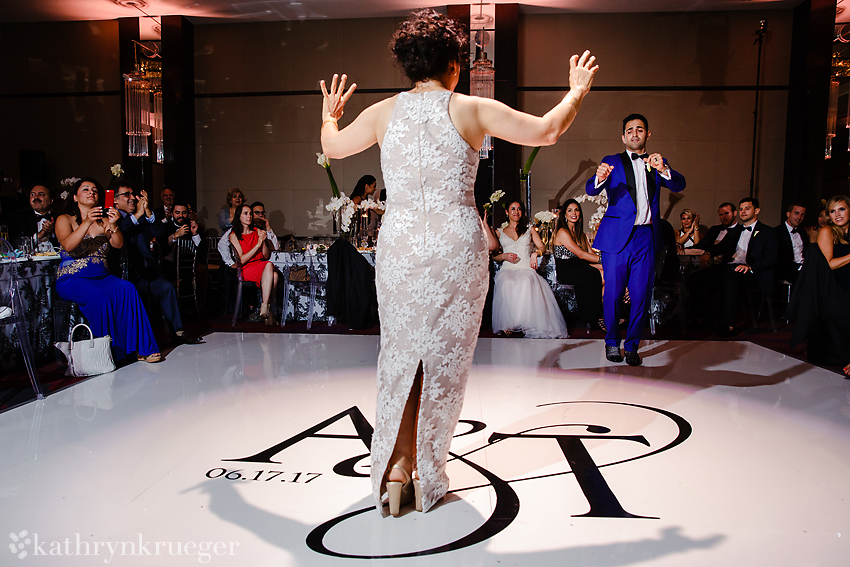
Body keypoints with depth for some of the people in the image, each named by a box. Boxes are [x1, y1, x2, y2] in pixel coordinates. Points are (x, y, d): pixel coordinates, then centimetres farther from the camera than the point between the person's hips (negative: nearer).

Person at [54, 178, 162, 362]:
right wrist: (87, 222, -25)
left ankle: (141, 347, -29)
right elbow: (68, 246, -14)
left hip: (102, 277, 3)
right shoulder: (64, 220, 6)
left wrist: (113, 225, -19)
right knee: (100, 297, -35)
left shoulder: (103, 221, 17)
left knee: (127, 289, -28)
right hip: (72, 280, -3)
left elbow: (118, 244, 0)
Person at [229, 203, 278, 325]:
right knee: (269, 265, -35)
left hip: (262, 267, 4)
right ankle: (265, 309, -36)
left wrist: (263, 241, -4)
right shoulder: (234, 235, 5)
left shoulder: (257, 232, 18)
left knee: (274, 275, -33)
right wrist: (258, 244, -10)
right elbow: (241, 260, -6)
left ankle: (264, 308, -34)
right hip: (246, 270, -4)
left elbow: (266, 256, 13)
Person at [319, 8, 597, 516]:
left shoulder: (384, 112, 5)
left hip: (399, 248, 2)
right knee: (445, 360, 10)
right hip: (457, 249, -2)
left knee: (400, 356, 15)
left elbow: (332, 147, 20)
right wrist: (577, 92, 20)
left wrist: (329, 115, 42)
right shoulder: (470, 109, -3)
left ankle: (394, 473, 12)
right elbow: (547, 131, 1)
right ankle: (428, 479, 20)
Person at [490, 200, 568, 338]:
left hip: (526, 269, 0)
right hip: (508, 269, 0)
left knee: (526, 282, -39)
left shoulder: (529, 230, 25)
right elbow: (493, 255, 18)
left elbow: (541, 247, 18)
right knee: (506, 284, -39)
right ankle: (508, 323, -32)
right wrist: (504, 256, -4)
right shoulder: (499, 232, 22)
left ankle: (526, 323, -36)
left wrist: (535, 254, -5)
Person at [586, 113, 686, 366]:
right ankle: (612, 343, 19)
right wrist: (600, 178, -29)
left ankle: (632, 345, 15)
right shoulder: (612, 162, 9)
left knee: (641, 295, 2)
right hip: (617, 238, -2)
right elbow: (591, 190, -6)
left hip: (646, 238, 2)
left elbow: (679, 185, 0)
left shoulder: (657, 163, 16)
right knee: (613, 294, 1)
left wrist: (663, 169, -20)